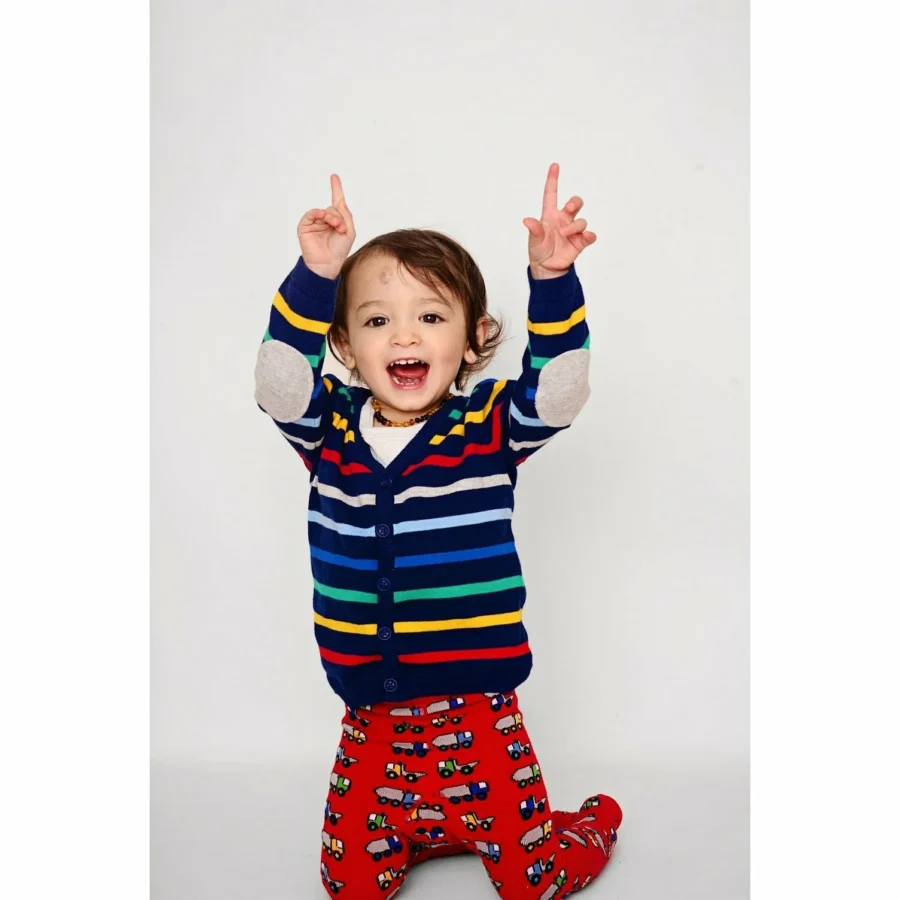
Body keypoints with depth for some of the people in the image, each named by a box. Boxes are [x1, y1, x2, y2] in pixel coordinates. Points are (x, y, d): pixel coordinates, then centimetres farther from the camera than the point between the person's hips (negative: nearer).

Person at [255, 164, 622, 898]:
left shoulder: (490, 430, -6)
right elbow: (280, 377, -17)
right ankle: (422, 831, 41)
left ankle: (596, 824, 39)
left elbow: (558, 388, -20)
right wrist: (316, 276, -27)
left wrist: (553, 280, -32)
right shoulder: (328, 432, -2)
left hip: (478, 712, -2)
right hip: (373, 723, 3)